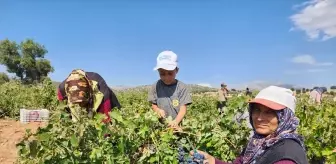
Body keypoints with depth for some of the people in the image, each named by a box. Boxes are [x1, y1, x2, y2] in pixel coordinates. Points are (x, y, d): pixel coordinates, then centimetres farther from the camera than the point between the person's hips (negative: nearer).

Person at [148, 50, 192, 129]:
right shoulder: (155, 86, 1)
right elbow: (153, 104, 10)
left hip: (178, 124, -1)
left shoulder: (182, 87, -6)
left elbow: (183, 108, -8)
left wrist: (176, 121, -24)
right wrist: (157, 110, -12)